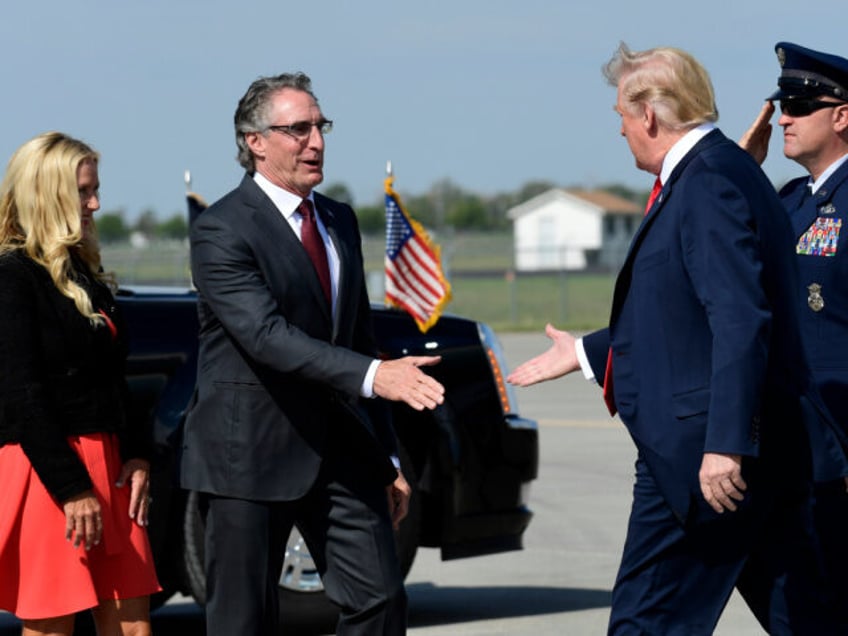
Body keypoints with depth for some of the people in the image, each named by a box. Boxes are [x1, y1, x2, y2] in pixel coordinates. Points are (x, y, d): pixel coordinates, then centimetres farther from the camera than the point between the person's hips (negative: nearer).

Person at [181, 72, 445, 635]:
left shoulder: (340, 221, 13)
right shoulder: (221, 231, -11)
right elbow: (266, 336, -25)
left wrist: (387, 459, 17)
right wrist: (372, 375, -35)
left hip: (341, 451, 6)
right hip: (252, 455, -6)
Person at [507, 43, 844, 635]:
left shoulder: (710, 183, -15)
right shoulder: (719, 173, 18)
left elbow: (741, 320, -24)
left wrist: (724, 444, -28)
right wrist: (585, 353, 34)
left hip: (703, 455, -10)